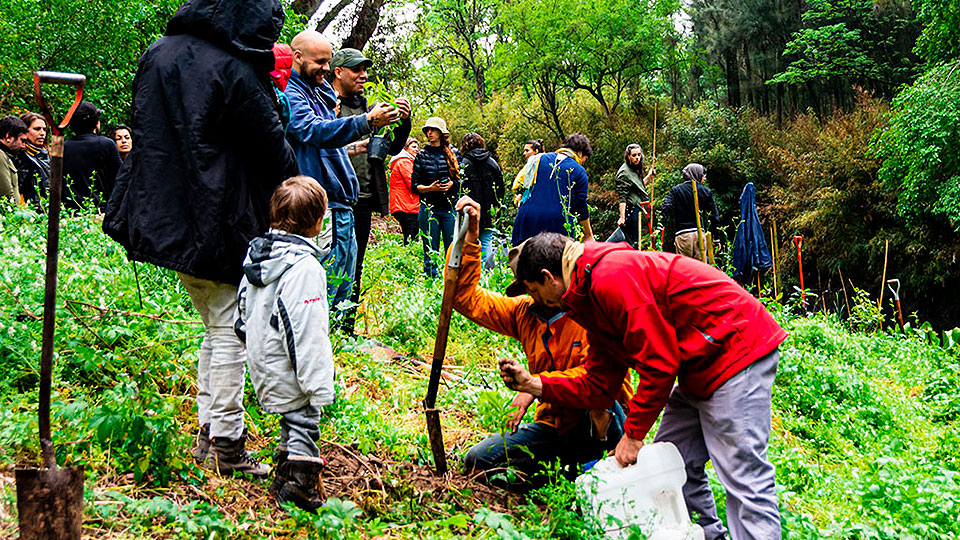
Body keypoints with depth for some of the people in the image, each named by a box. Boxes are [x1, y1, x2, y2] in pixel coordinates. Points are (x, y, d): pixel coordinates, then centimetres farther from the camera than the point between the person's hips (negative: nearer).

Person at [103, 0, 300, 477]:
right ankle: (225, 444, 5)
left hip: (166, 218, 8)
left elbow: (144, 131, 16)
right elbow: (272, 146, -8)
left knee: (214, 327, 19)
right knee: (230, 331, 1)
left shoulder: (158, 54, 7)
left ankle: (207, 432, 22)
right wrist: (297, 190, 8)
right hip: (219, 224, -8)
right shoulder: (234, 72, -15)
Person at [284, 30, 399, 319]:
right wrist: (368, 121, -38)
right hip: (322, 210, -10)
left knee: (343, 291, 14)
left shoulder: (320, 93, 21)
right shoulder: (290, 95, -11)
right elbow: (314, 131, -30)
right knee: (323, 295, -9)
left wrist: (351, 149, 18)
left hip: (342, 207, 10)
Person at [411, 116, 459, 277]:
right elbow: (414, 186, 6)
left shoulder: (454, 154, 9)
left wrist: (452, 184, -9)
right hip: (429, 208, 0)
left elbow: (462, 180, 11)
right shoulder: (422, 156, 8)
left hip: (450, 207, 0)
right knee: (430, 252, 0)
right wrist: (430, 188, -11)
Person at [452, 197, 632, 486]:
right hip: (555, 424, 6)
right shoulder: (525, 313, 3)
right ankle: (564, 468, -1)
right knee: (477, 461, -8)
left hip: (602, 421, -6)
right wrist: (470, 237, -9)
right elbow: (467, 298, 1)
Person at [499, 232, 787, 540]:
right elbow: (599, 388, 15)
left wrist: (633, 433, -12)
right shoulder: (594, 305, 14)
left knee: (743, 475, -12)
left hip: (737, 348, -11)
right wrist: (534, 384, 9)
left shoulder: (611, 278, -20)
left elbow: (660, 363, -22)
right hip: (701, 370, 11)